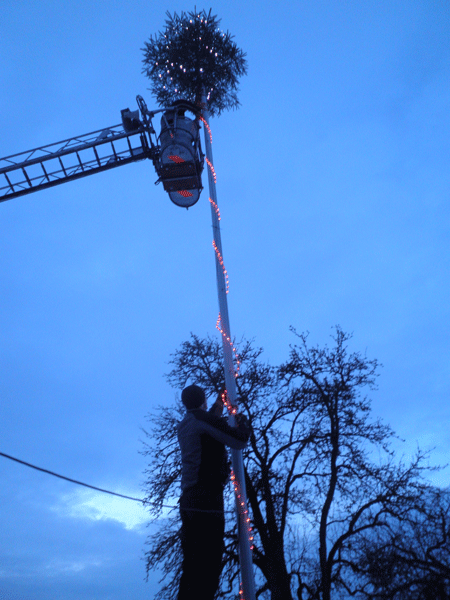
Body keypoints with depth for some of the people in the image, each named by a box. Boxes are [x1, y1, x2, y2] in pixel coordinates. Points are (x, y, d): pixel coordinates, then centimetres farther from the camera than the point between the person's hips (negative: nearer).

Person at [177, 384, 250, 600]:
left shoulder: (185, 425, 18)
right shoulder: (204, 419, -8)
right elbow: (239, 441, -9)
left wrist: (218, 406, 46)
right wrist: (242, 422, 11)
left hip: (189, 500, 9)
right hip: (206, 499, -9)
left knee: (193, 565, 13)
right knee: (207, 565, -10)